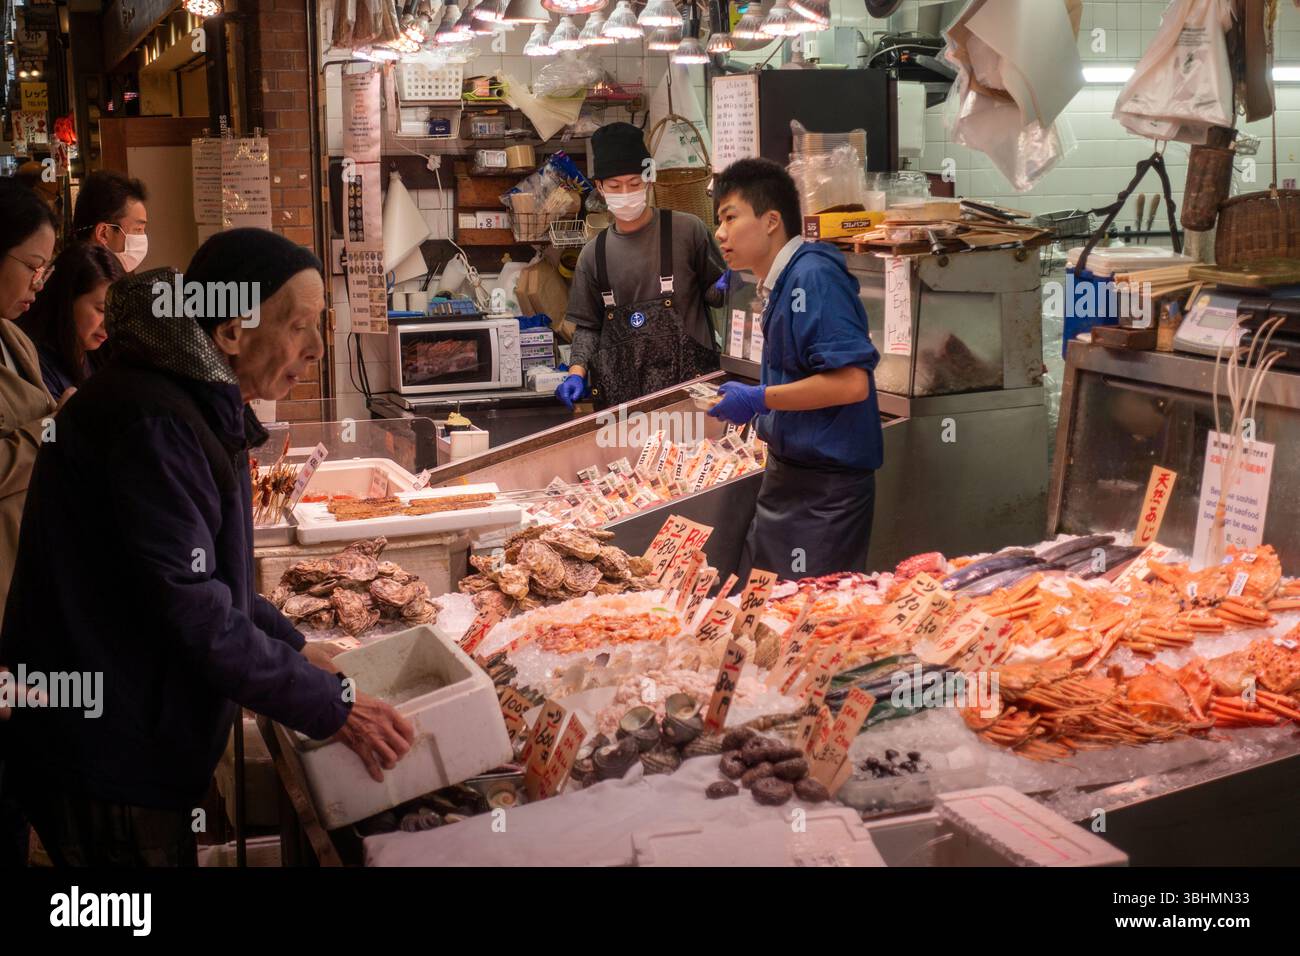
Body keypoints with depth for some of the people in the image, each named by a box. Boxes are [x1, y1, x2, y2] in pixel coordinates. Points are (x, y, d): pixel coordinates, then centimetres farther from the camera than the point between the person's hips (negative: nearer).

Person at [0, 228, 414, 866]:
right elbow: (195, 612, -26)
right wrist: (333, 707, -20)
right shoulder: (151, 425, -25)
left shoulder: (198, 406, 8)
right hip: (103, 762, -10)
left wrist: (294, 649, 9)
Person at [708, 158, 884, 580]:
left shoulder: (813, 277, -18)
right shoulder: (779, 285, 12)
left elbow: (851, 382, -26)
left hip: (824, 487, -10)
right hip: (789, 475, 10)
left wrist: (759, 400, -20)